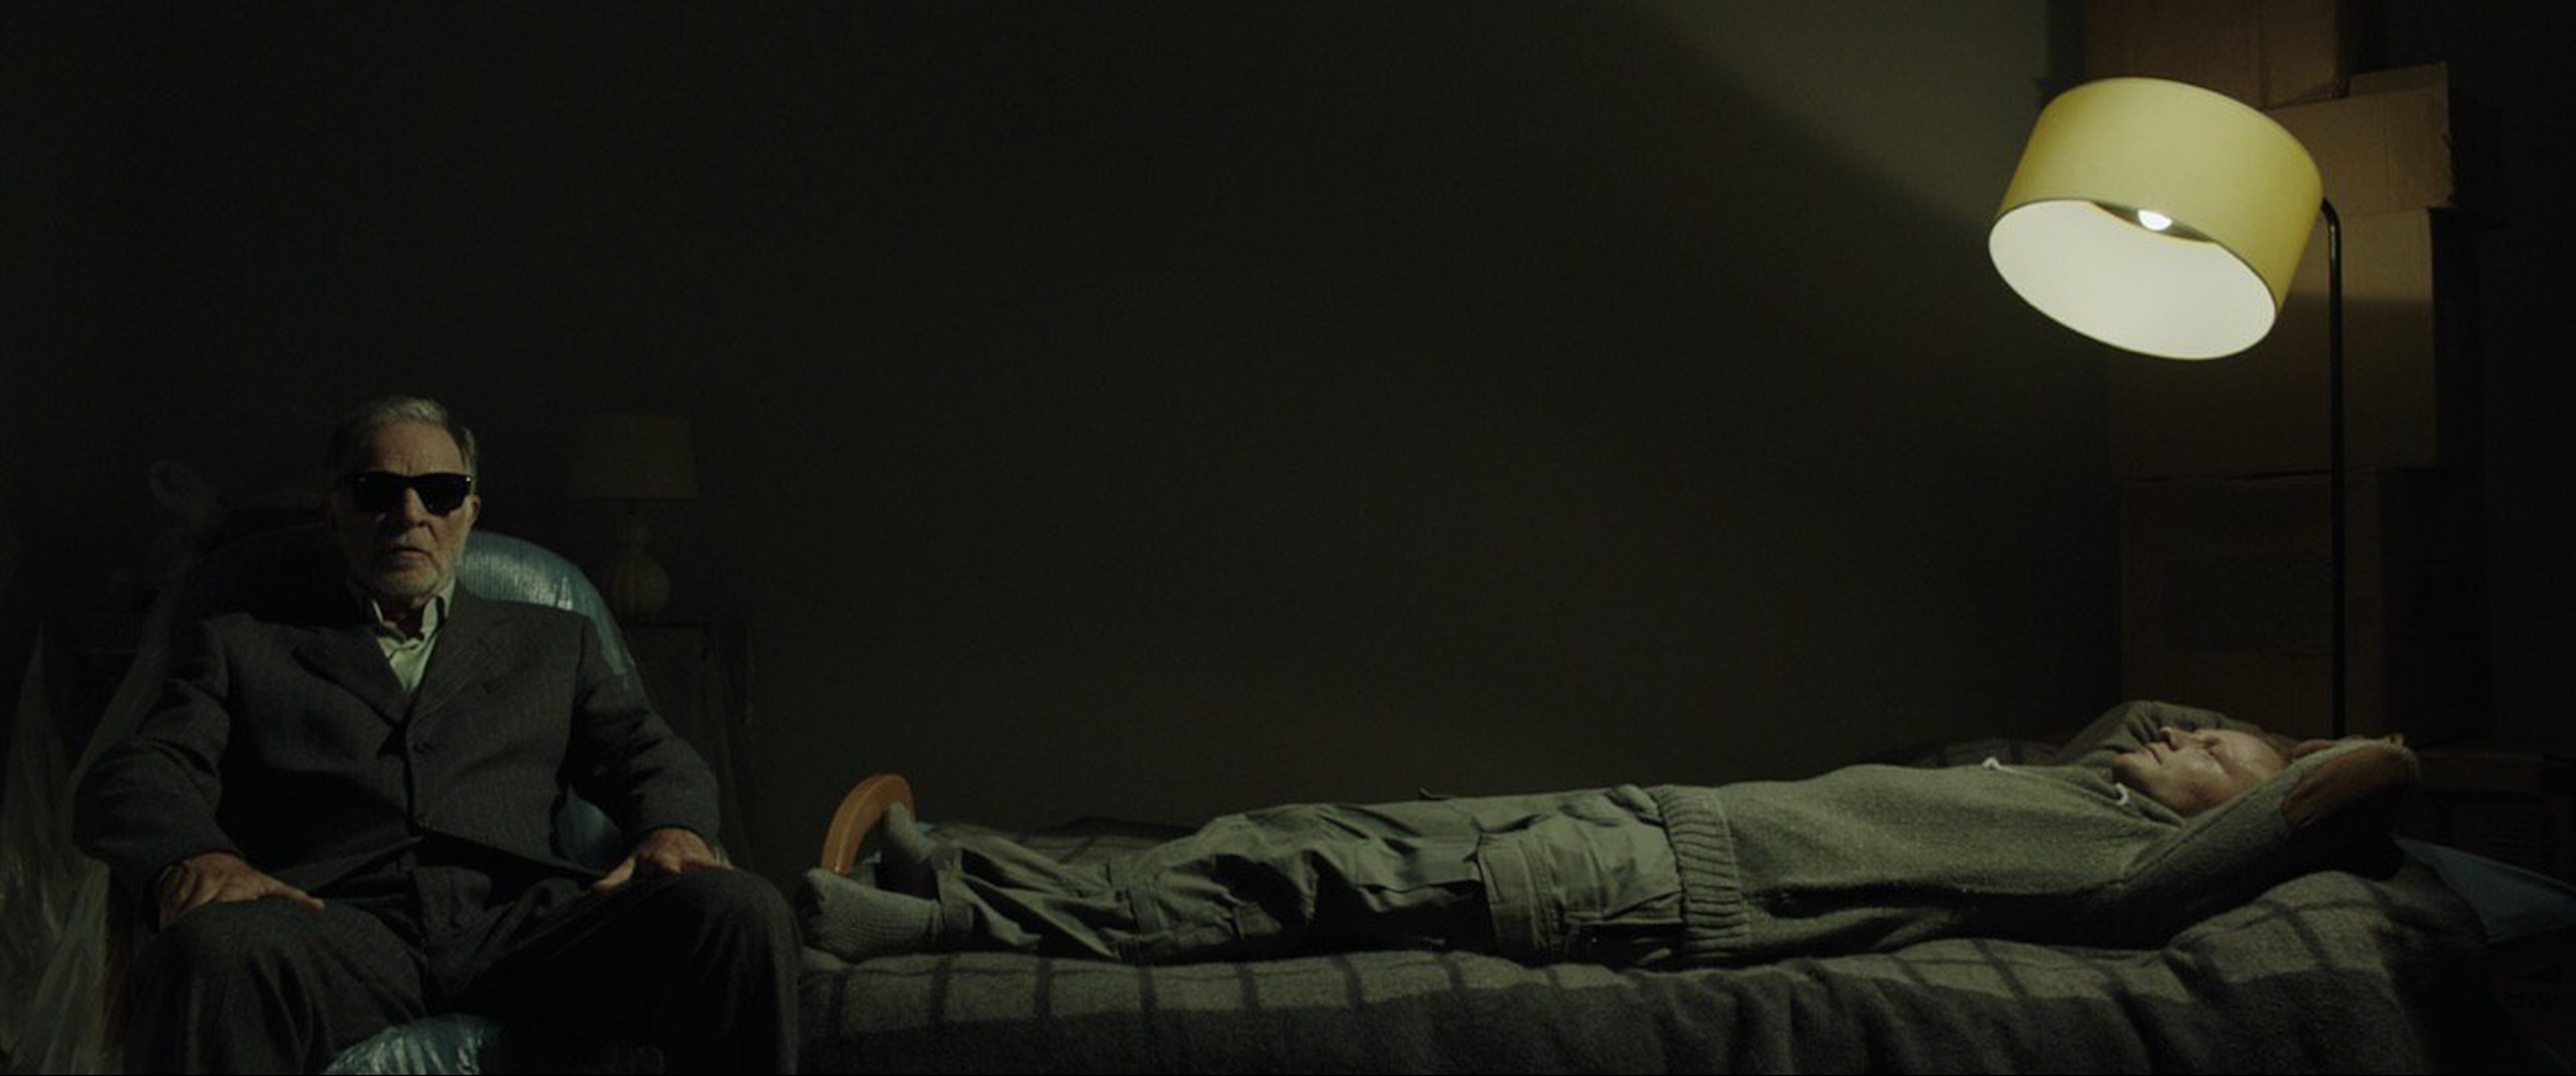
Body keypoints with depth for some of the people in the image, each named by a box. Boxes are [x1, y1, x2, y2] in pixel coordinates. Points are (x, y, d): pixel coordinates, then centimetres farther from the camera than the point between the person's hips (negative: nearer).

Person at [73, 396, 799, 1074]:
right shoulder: (242, 647, 23)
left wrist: (671, 830, -6)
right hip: (338, 924, -2)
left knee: (740, 913, -28)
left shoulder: (554, 643, 29)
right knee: (210, 949, -39)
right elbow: (130, 778, 10)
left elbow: (646, 753, 20)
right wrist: (193, 855, -16)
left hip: (520, 920, 2)